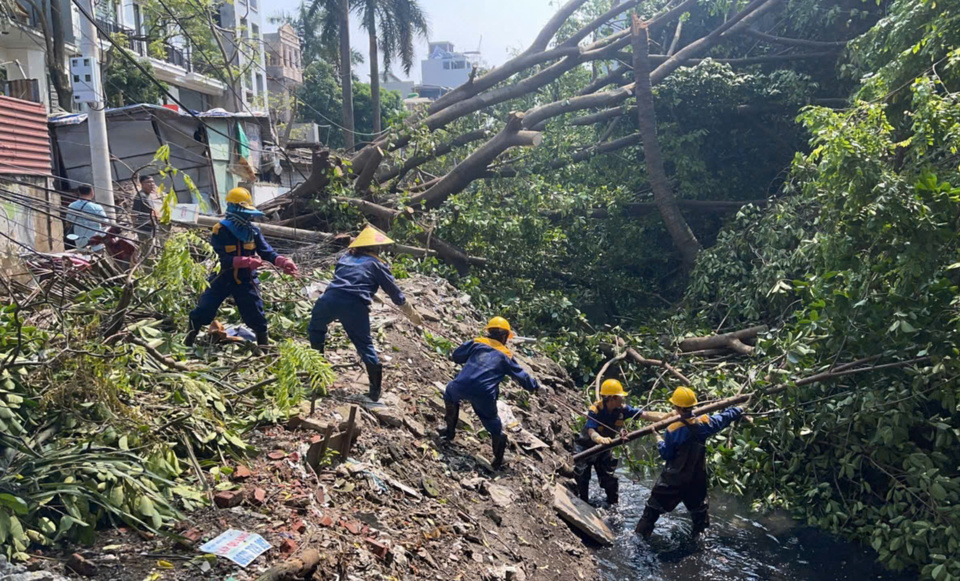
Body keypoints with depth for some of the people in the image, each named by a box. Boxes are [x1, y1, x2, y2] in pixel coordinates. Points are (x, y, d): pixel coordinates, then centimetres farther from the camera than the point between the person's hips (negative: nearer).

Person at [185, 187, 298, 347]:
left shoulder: (253, 231, -4)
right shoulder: (220, 230, -16)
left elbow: (267, 251, -10)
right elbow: (224, 259, -26)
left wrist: (283, 262, -30)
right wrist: (248, 261, -40)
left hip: (245, 280, 3)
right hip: (223, 279, -2)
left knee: (256, 316, 2)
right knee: (203, 312, 3)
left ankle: (263, 344, 19)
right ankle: (188, 342, 25)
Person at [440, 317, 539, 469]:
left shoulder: (477, 343, 15)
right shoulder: (506, 356, 16)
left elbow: (456, 356, 19)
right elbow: (521, 375, 22)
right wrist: (535, 385, 40)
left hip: (462, 386, 1)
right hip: (484, 395, -1)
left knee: (450, 394, 37)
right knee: (493, 422, 23)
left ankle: (450, 430, 40)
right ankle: (498, 458, 30)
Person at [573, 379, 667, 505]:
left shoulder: (622, 409, -18)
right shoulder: (595, 410, -31)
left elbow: (646, 415, -22)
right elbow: (591, 432, -45)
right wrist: (601, 439, -68)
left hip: (604, 449, 4)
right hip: (586, 448, -4)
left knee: (610, 480, 5)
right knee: (583, 478, 0)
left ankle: (614, 503, 23)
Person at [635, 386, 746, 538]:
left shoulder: (673, 430, -21)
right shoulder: (704, 423, -12)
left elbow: (666, 454, -12)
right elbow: (724, 417, 7)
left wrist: (659, 441, 7)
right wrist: (739, 410, 25)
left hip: (674, 479, -3)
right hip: (697, 477, 3)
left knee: (654, 505, 10)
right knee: (698, 506, 26)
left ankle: (641, 533, 16)